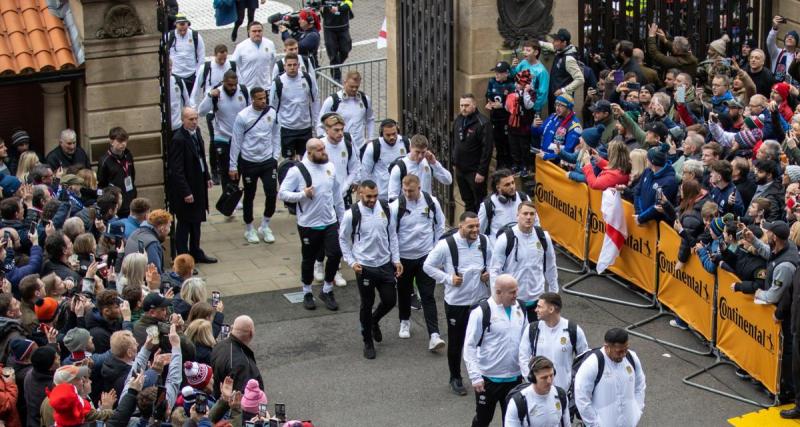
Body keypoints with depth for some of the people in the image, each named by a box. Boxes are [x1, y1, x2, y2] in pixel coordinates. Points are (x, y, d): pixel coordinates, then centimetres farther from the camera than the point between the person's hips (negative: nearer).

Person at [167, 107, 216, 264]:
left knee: (196, 221, 20)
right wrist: (186, 192, -22)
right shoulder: (179, 140, -23)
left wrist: (207, 177, 14)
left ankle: (196, 252, 34)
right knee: (184, 224, 2)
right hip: (185, 188, -9)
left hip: (198, 186, 9)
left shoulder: (196, 132, 3)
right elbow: (177, 170, -22)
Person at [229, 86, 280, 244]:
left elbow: (276, 135, 8)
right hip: (248, 162, -2)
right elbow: (236, 142, -7)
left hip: (268, 161, 2)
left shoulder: (272, 113, -4)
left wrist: (276, 157, 3)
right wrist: (232, 166, -5)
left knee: (272, 193, -5)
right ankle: (249, 229, 27)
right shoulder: (243, 116, -13)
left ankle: (265, 226, 16)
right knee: (249, 196, 10)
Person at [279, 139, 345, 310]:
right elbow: (282, 193, -12)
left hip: (330, 222, 4)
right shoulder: (297, 171, -12)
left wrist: (342, 217, 15)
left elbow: (337, 194, 12)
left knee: (335, 254, -4)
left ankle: (327, 291, 16)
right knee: (309, 259, 9)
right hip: (308, 224, -4)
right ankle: (307, 293, 29)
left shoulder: (330, 167, 3)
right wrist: (302, 194, -26)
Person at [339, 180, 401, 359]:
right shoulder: (351, 214, -15)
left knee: (390, 300, 8)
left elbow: (392, 235, 7)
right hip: (365, 267, -4)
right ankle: (368, 342, 25)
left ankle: (374, 321, 41)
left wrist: (396, 259, 3)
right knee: (367, 305, 7)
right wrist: (351, 262, -10)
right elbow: (343, 239, -2)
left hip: (385, 264, 4)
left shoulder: (385, 209, -4)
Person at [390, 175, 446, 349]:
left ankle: (434, 335, -9)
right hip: (404, 256, 0)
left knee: (428, 295, -4)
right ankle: (405, 322, 43)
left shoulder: (431, 202, -8)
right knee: (404, 291, 17)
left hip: (426, 256, 0)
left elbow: (440, 226, 6)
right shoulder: (396, 206, -15)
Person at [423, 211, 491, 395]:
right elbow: (428, 266, -9)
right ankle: (455, 379, 27)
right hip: (456, 302, -4)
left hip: (481, 299, 4)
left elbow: (493, 261, 16)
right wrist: (448, 279, -15)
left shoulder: (484, 242, -4)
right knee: (456, 342, 9)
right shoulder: (447, 245, -18)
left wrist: (489, 273, -3)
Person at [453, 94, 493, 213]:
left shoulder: (483, 123, -17)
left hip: (475, 171, -7)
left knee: (480, 203, 0)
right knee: (468, 203, 17)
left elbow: (487, 149, -19)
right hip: (460, 170, 7)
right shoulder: (458, 121, 7)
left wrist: (482, 172, -20)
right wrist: (454, 161, 11)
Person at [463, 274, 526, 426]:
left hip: (514, 378, 4)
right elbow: (470, 346, -13)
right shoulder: (481, 312, -17)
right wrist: (475, 376, -17)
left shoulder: (520, 309, 0)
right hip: (488, 379, -4)